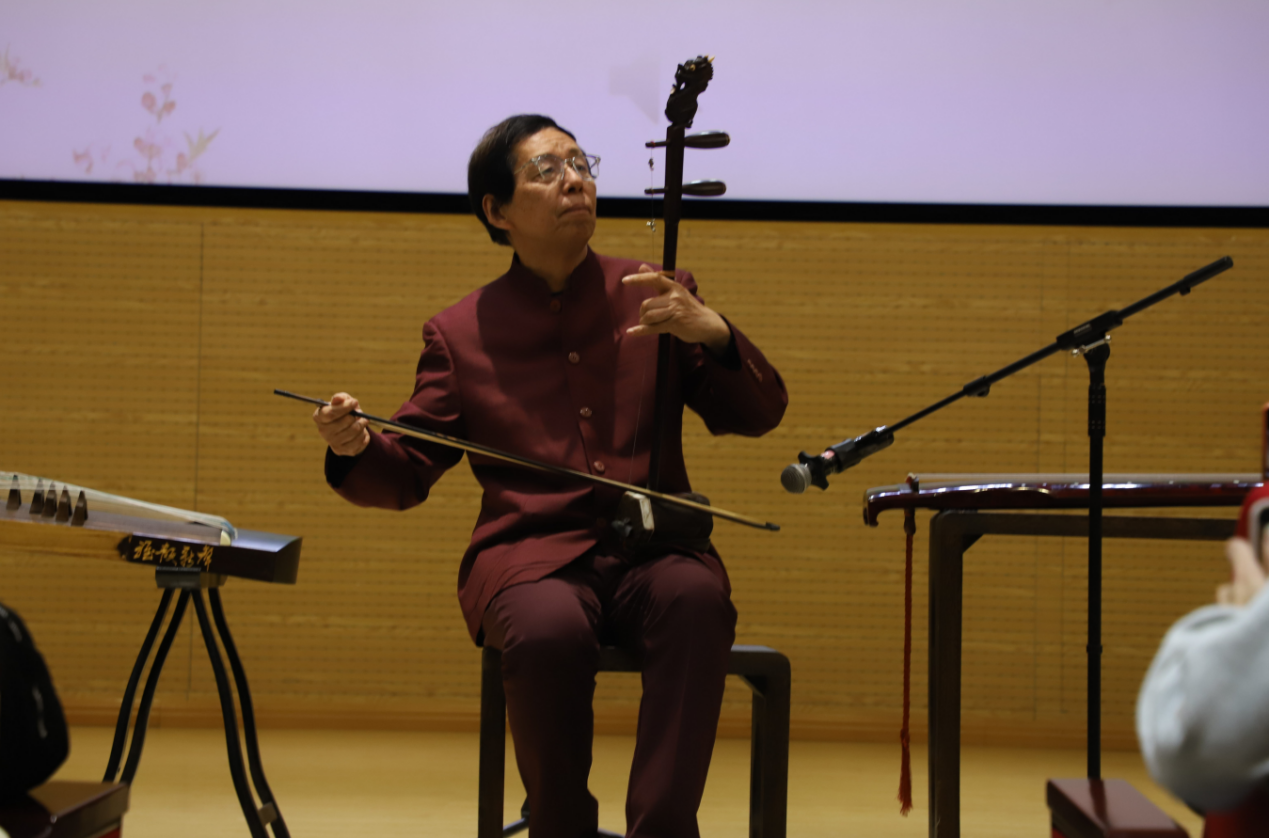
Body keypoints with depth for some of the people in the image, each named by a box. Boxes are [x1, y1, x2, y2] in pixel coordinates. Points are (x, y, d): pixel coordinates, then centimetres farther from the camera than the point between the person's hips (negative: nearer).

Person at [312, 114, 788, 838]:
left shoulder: (660, 296, 14)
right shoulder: (460, 334, 13)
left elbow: (759, 415, 10)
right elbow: (407, 474, 12)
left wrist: (715, 335, -10)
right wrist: (356, 450, -12)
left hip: (655, 549, 1)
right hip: (532, 555, -1)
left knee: (697, 597, -34)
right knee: (549, 628, -35)